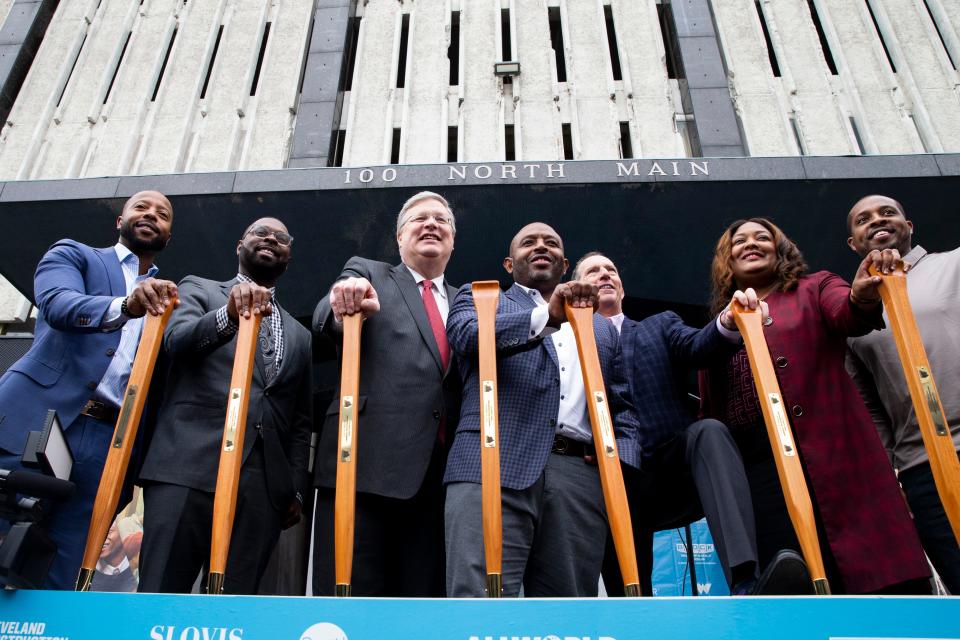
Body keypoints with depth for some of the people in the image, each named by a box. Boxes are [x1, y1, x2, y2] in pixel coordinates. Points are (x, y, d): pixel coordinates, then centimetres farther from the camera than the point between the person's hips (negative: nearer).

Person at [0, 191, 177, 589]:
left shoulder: (169, 298, 22)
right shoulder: (73, 254, 13)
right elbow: (58, 305, -10)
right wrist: (126, 305, -30)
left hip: (110, 443, 3)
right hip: (33, 424, -3)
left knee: (60, 579, 4)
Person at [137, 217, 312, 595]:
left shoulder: (299, 335, 24)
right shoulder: (199, 289, 16)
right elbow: (175, 340, -6)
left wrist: (296, 489, 9)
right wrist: (229, 314, -26)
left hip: (263, 485, 3)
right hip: (189, 468, -2)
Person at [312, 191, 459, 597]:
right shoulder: (367, 273, 13)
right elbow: (326, 322, -6)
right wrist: (344, 307, -29)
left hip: (440, 473, 4)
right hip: (365, 462, -3)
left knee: (424, 595, 5)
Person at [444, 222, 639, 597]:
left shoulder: (602, 327, 31)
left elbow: (623, 404, 26)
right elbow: (466, 332, -4)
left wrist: (621, 455, 5)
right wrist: (546, 317, -19)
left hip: (581, 476, 4)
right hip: (494, 468, -3)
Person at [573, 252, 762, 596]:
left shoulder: (660, 326, 20)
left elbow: (698, 347, -3)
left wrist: (728, 322, -27)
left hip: (676, 473, 0)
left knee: (708, 431, -30)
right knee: (628, 588, -9)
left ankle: (744, 579, -45)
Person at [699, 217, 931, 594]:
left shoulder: (814, 288, 15)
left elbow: (848, 315, -9)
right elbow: (709, 411, 19)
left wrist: (862, 295, -31)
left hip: (829, 453, -2)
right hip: (752, 467, 3)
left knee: (874, 571, -9)